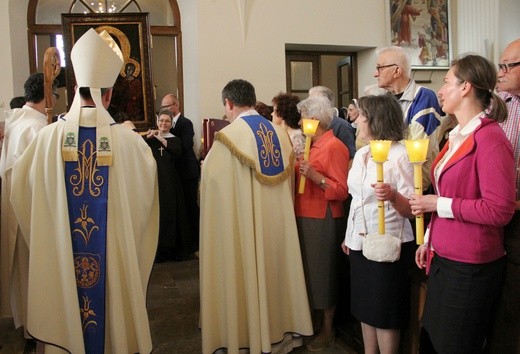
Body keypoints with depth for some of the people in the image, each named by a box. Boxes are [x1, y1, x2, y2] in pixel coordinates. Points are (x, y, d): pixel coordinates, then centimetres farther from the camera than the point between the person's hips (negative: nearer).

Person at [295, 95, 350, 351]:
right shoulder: (313, 145, 13)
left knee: (322, 272, 3)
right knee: (309, 270, 15)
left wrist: (316, 177, -28)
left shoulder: (333, 146, -13)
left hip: (323, 220, -8)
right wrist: (299, 169, 6)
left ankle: (328, 330, 19)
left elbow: (342, 190, -18)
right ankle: (316, 321, 31)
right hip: (305, 217, 8)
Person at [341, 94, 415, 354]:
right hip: (359, 243, 7)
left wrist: (392, 195, -38)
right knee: (364, 309, 17)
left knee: (385, 315, 5)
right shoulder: (361, 154, 8)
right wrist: (349, 236, 18)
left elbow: (411, 209, -18)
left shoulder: (401, 155, -15)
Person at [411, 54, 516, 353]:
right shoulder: (458, 135, 10)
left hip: (470, 267, -8)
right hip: (444, 258, 8)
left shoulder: (491, 139, -17)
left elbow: (499, 210, -23)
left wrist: (439, 204, -18)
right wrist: (429, 239, 16)